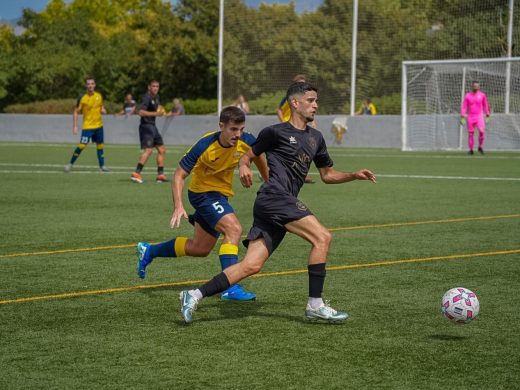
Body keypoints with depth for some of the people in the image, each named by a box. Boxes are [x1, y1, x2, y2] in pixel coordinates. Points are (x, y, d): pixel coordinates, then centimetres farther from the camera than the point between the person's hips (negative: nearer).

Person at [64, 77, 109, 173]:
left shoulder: (99, 95, 3)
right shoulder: (82, 97, -11)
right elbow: (76, 112, -8)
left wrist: (103, 110, -4)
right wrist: (75, 126, -13)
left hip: (98, 125, 5)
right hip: (87, 126, -5)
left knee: (100, 145, 9)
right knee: (82, 145, -12)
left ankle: (102, 166, 19)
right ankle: (70, 164, 1)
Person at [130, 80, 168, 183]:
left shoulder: (156, 97, 14)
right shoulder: (147, 97, -14)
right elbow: (141, 112, -25)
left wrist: (161, 111, 10)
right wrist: (155, 113, -29)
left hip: (152, 126, 10)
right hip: (146, 126, -10)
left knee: (162, 149, 12)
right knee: (148, 150, -21)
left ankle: (160, 175, 18)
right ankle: (136, 174, -26)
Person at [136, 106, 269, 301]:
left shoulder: (246, 141, -15)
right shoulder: (204, 146, -27)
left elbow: (258, 156, 10)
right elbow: (179, 175, -21)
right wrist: (178, 207, -32)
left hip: (221, 194, 6)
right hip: (203, 191, -6)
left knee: (200, 248, 16)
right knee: (234, 229, -28)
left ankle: (148, 251, 36)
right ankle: (230, 287, -27)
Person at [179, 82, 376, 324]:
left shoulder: (315, 138, 22)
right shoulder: (276, 132, 1)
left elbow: (327, 175, 29)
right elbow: (247, 156, 8)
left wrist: (354, 175, 15)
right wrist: (244, 167, -14)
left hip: (284, 205, 8)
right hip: (274, 197, -8)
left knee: (251, 265, -2)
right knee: (322, 237, -16)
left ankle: (195, 296, 0)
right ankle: (315, 305, -11)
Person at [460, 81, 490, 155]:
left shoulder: (482, 95, 3)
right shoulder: (467, 96, 1)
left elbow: (485, 106, 12)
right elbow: (464, 107, 1)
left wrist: (487, 115, 11)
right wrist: (462, 117, -6)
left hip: (479, 116, -1)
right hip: (470, 117, 1)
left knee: (482, 131, -18)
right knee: (470, 133, 1)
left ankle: (480, 147, 1)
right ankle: (471, 150, 13)